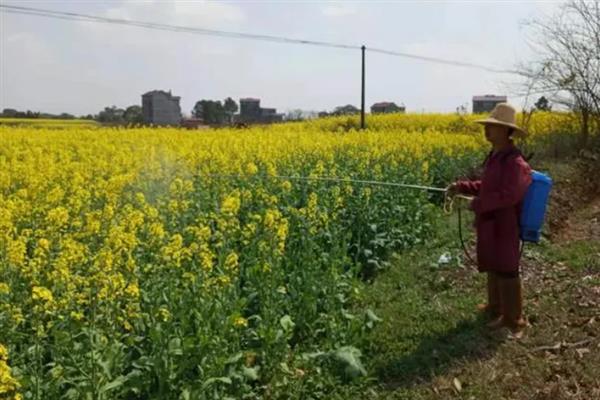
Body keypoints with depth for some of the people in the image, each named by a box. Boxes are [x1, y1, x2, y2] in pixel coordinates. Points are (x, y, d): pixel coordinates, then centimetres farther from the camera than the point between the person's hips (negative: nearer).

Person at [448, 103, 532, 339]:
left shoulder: (515, 162, -23)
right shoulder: (494, 157, 8)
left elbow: (509, 195, -29)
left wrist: (477, 204, -22)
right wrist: (462, 187, 4)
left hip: (504, 227, -10)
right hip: (489, 225, 10)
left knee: (506, 271, 2)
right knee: (492, 267, 22)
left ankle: (513, 320, 16)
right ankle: (496, 306, 39)